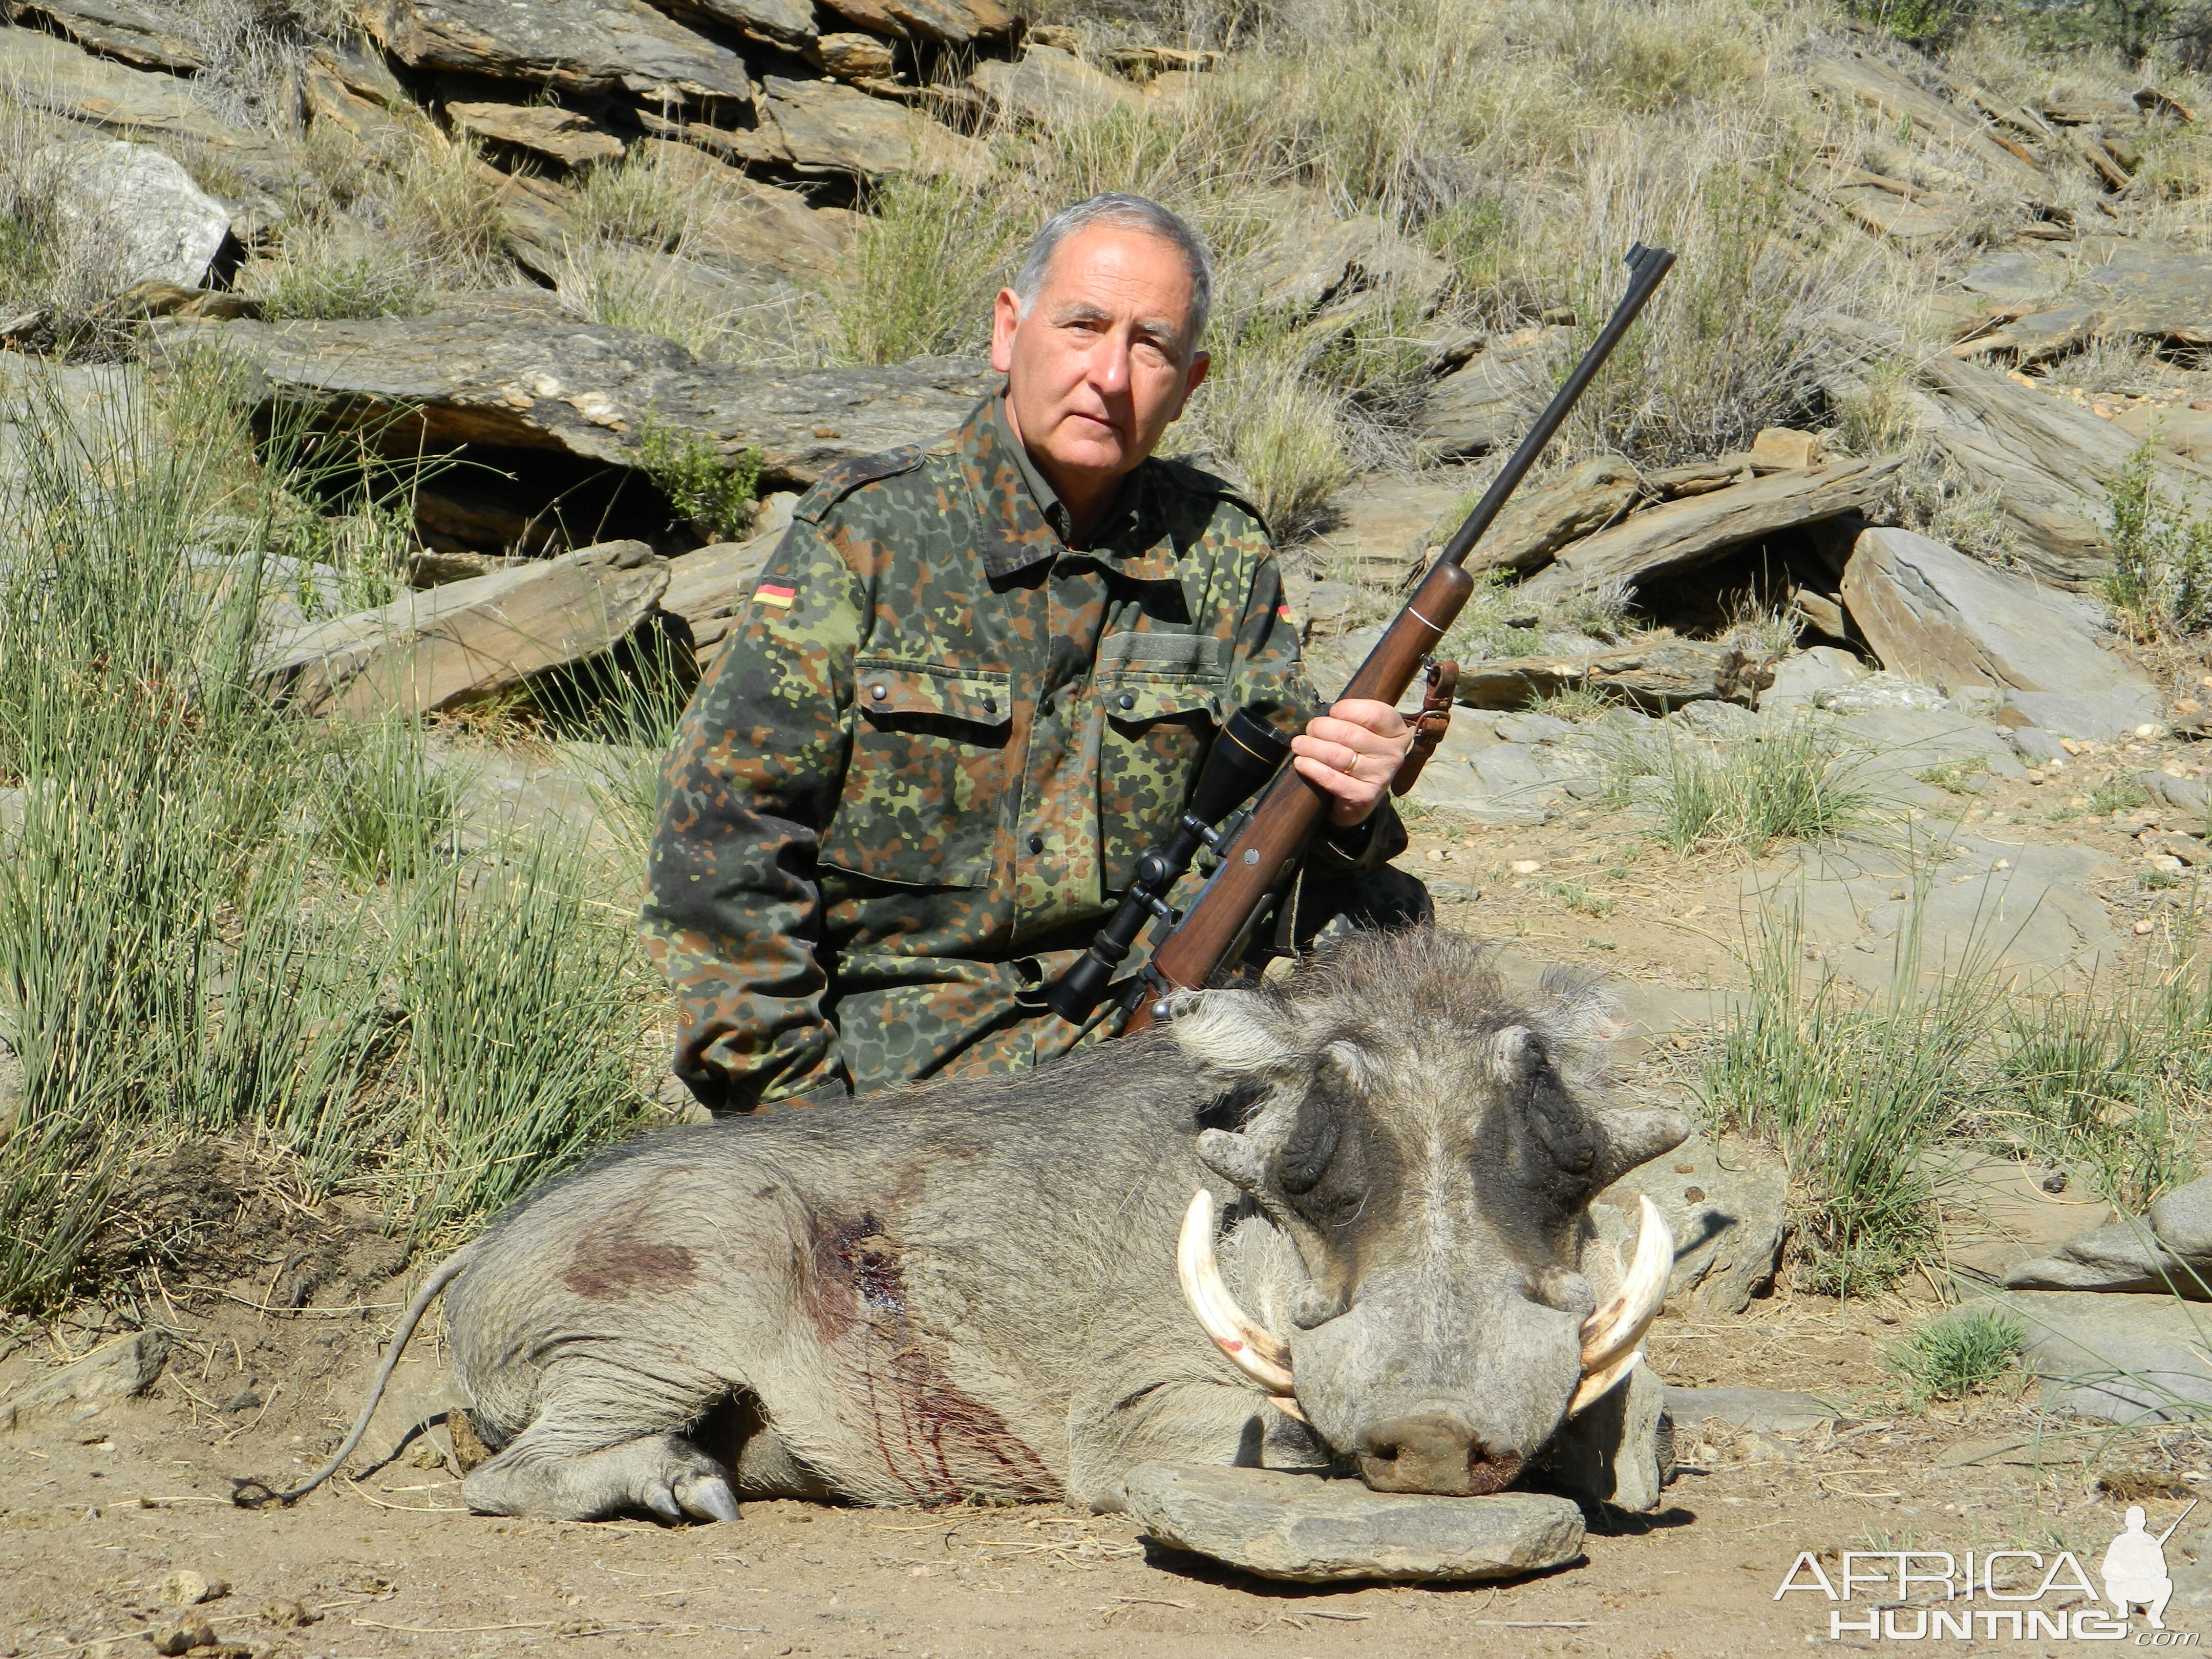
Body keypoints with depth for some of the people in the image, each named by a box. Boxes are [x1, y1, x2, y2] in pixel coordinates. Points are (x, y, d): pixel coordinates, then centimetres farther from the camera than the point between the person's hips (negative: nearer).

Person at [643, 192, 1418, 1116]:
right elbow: (722, 839, -6)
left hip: (1145, 1024, 6)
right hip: (893, 1029, -6)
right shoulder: (869, 531, -4)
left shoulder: (1217, 553, 8)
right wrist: (797, 1105, -13)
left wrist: (1341, 809, -14)